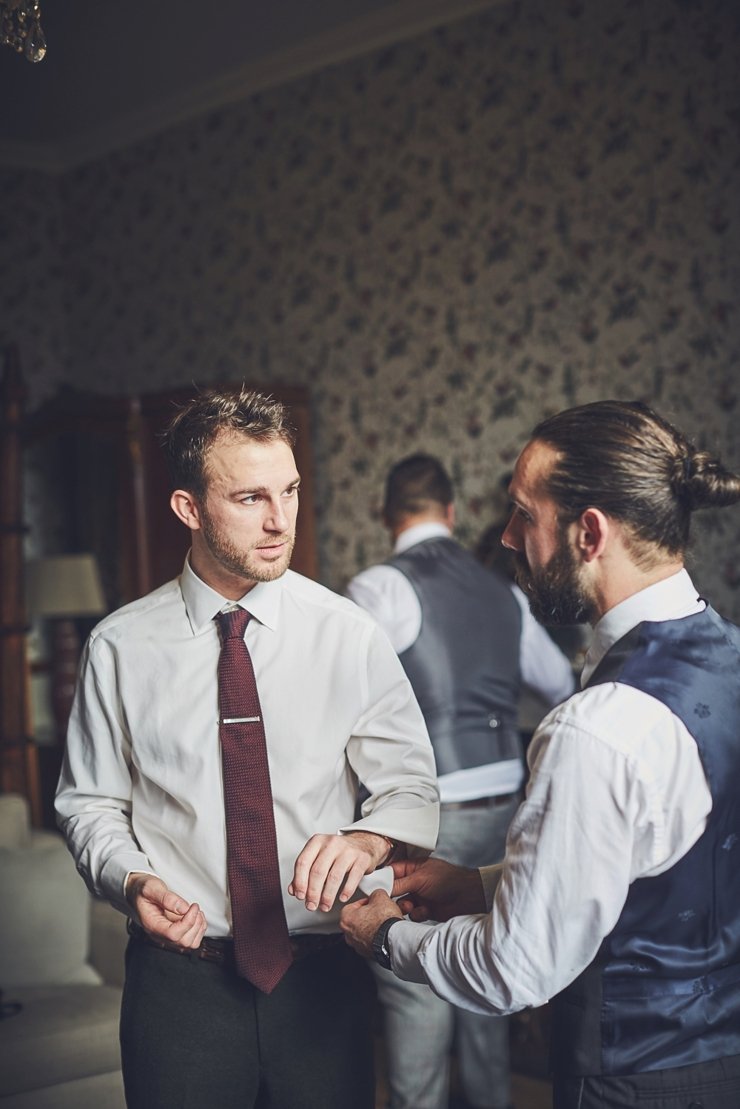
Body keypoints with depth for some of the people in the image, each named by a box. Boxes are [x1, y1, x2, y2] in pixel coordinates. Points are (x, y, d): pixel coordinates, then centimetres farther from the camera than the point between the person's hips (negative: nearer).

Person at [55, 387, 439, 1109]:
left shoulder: (347, 635, -3)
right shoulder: (120, 647, -2)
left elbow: (412, 790, -4)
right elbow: (90, 802, 5)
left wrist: (365, 841, -25)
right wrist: (132, 880, -15)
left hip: (323, 976, 1)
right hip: (180, 975, 0)